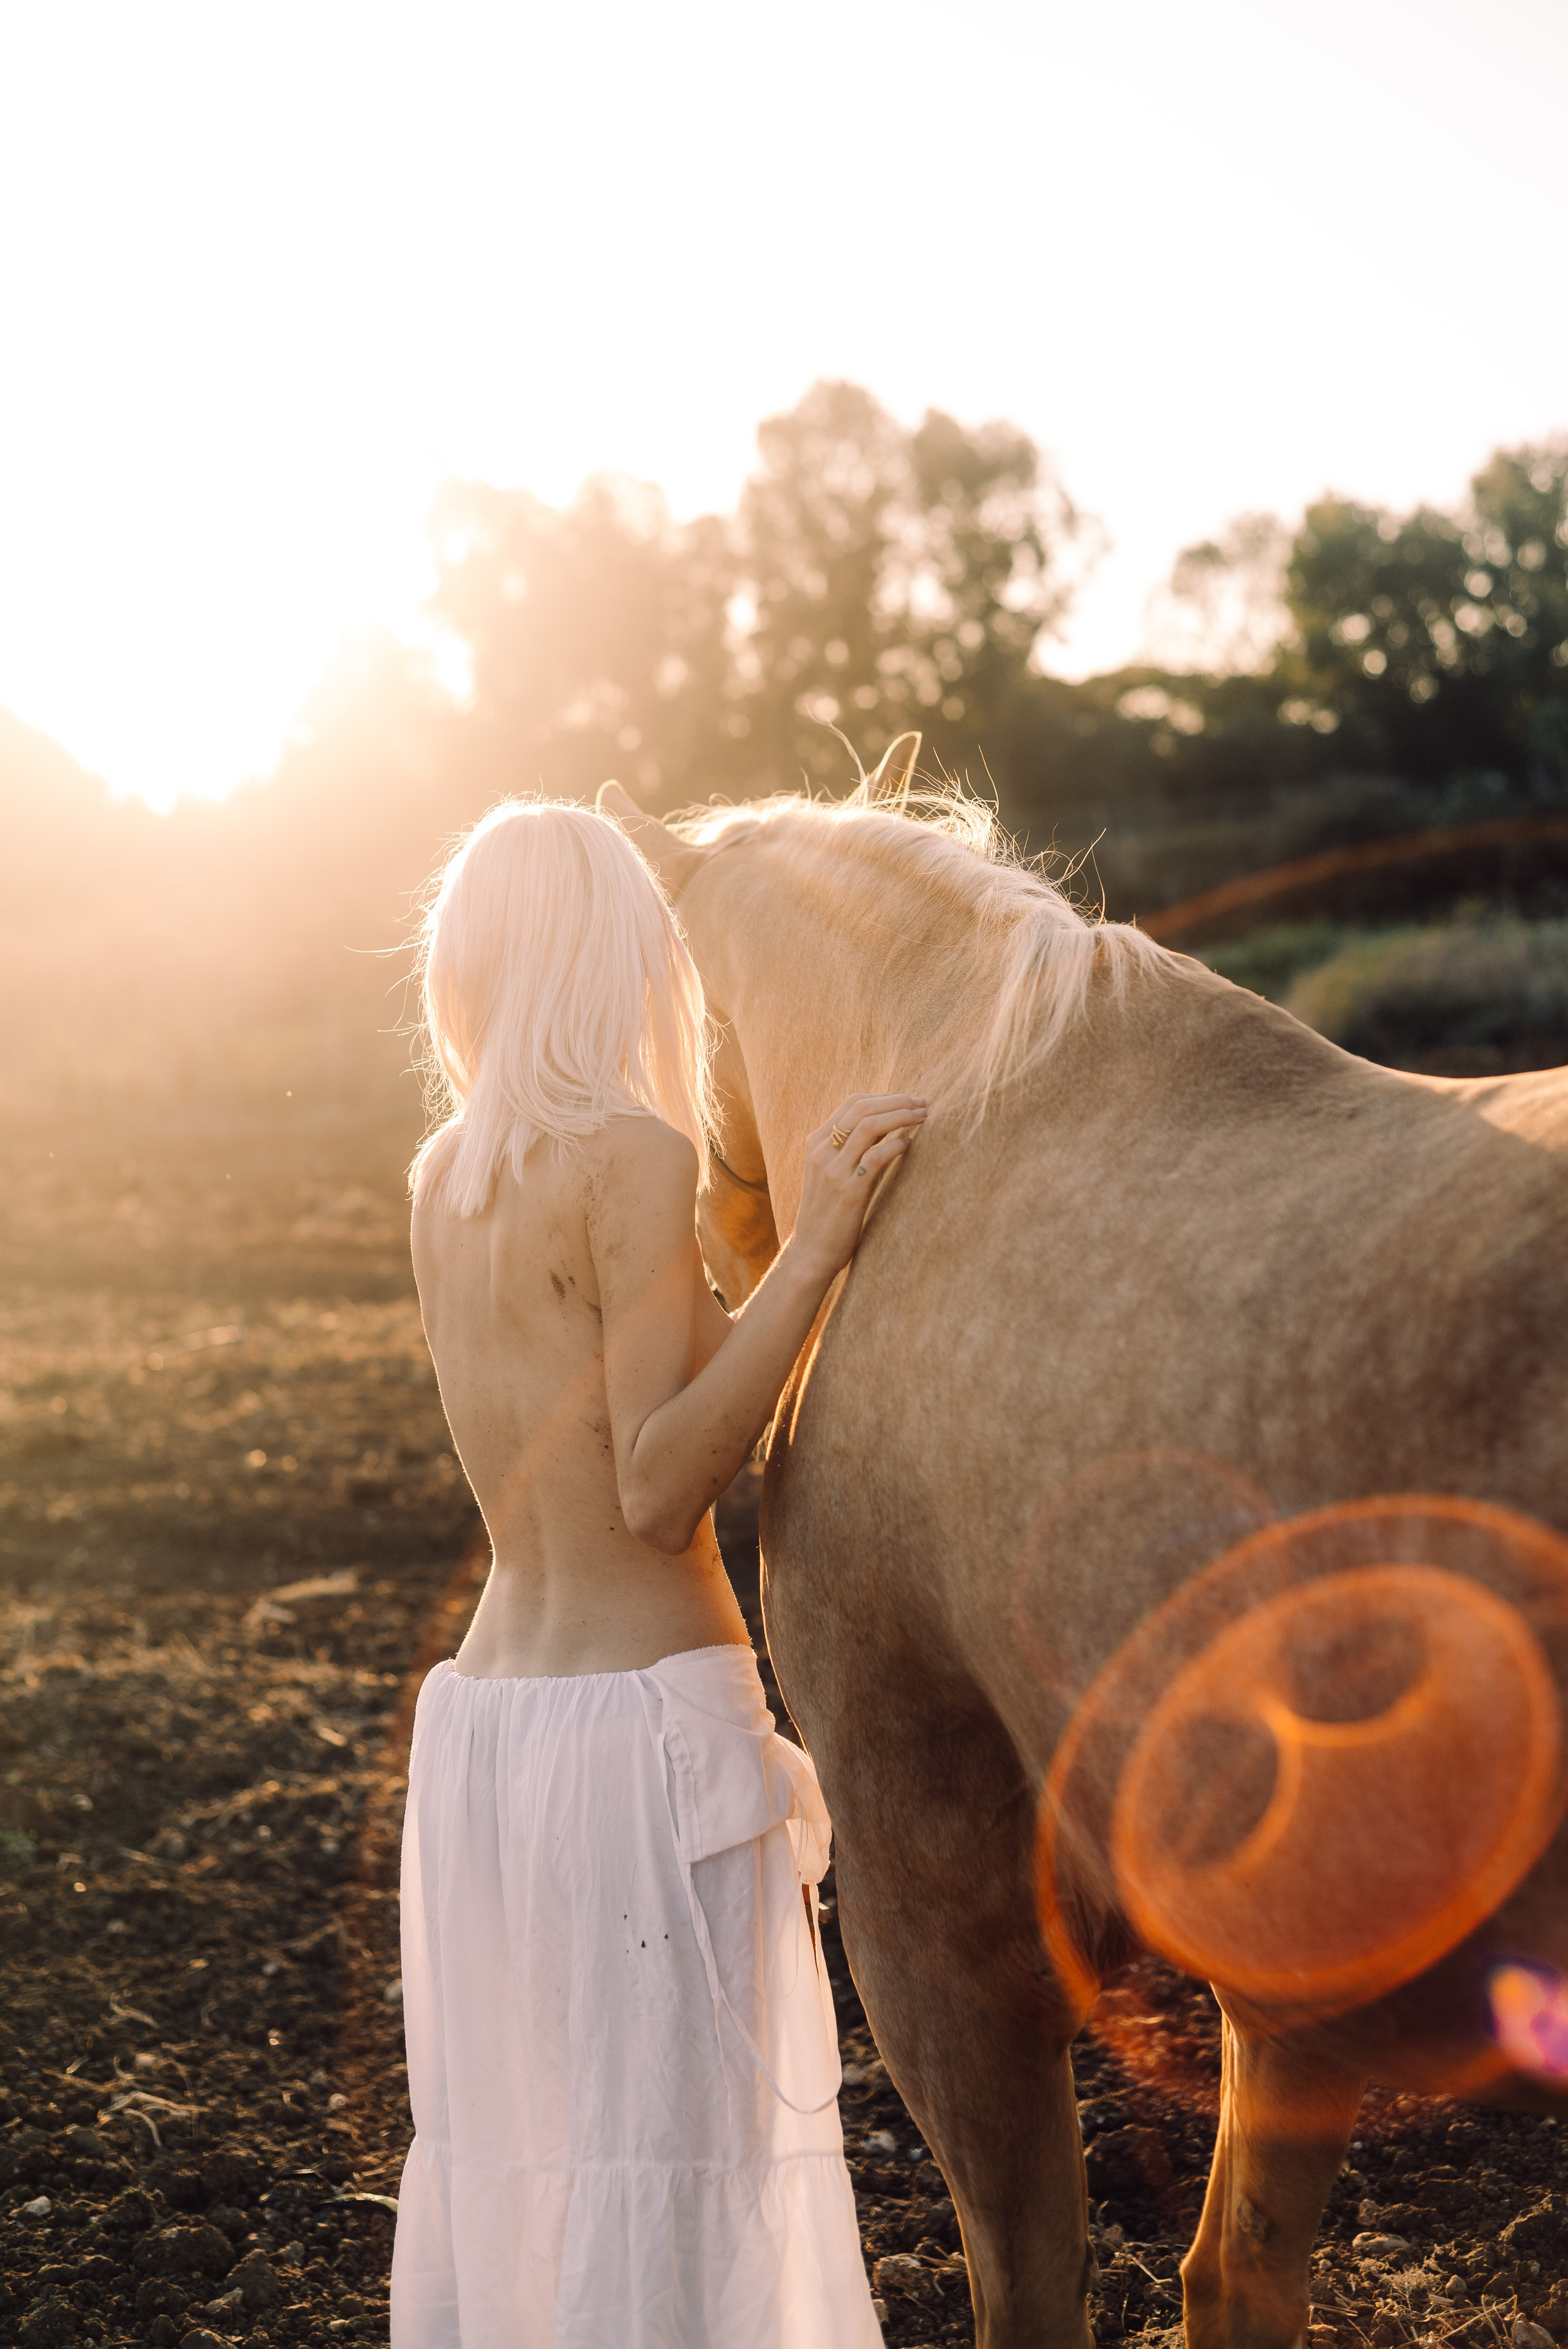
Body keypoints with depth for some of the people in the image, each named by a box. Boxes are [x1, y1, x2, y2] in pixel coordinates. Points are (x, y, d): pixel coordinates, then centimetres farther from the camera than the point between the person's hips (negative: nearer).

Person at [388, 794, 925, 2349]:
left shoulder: (440, 1177, 8)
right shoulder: (635, 1155, -13)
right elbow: (662, 1492, -18)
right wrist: (813, 1250, -21)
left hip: (480, 1716, 7)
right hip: (645, 1718, -7)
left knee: (497, 2141, 17)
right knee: (668, 2151, 4)